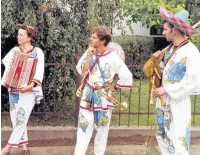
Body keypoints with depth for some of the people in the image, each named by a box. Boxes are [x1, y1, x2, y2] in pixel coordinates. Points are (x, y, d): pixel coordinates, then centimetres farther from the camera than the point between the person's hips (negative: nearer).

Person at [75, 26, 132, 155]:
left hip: (104, 97, -2)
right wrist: (89, 56, -18)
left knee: (102, 129, 10)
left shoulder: (113, 57, -12)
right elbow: (81, 71, -8)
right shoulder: (89, 52, -2)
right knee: (83, 127, 3)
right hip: (88, 94, 3)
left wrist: (115, 87, -4)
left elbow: (127, 76, -10)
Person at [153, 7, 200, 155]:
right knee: (163, 137, 17)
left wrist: (167, 89, -16)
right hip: (163, 100, 8)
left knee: (177, 141, -3)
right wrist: (159, 61, -1)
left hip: (178, 103, -8)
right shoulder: (171, 49, 7)